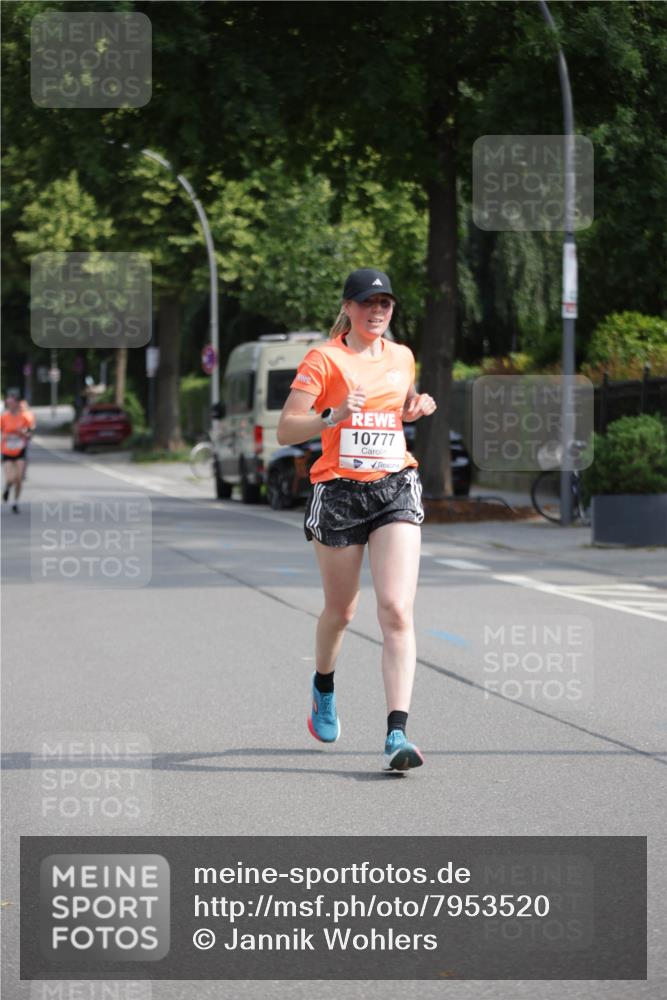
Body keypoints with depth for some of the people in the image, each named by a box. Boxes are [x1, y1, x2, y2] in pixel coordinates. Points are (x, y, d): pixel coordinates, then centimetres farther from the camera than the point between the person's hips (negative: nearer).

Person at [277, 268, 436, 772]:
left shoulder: (402, 357, 10)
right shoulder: (324, 359, -5)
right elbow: (285, 431, -10)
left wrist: (416, 408, 7)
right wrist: (333, 416, -27)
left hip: (396, 489, 2)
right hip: (338, 492, -2)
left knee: (397, 611, -14)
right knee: (341, 608, 14)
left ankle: (397, 734, -20)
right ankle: (323, 687, 47)